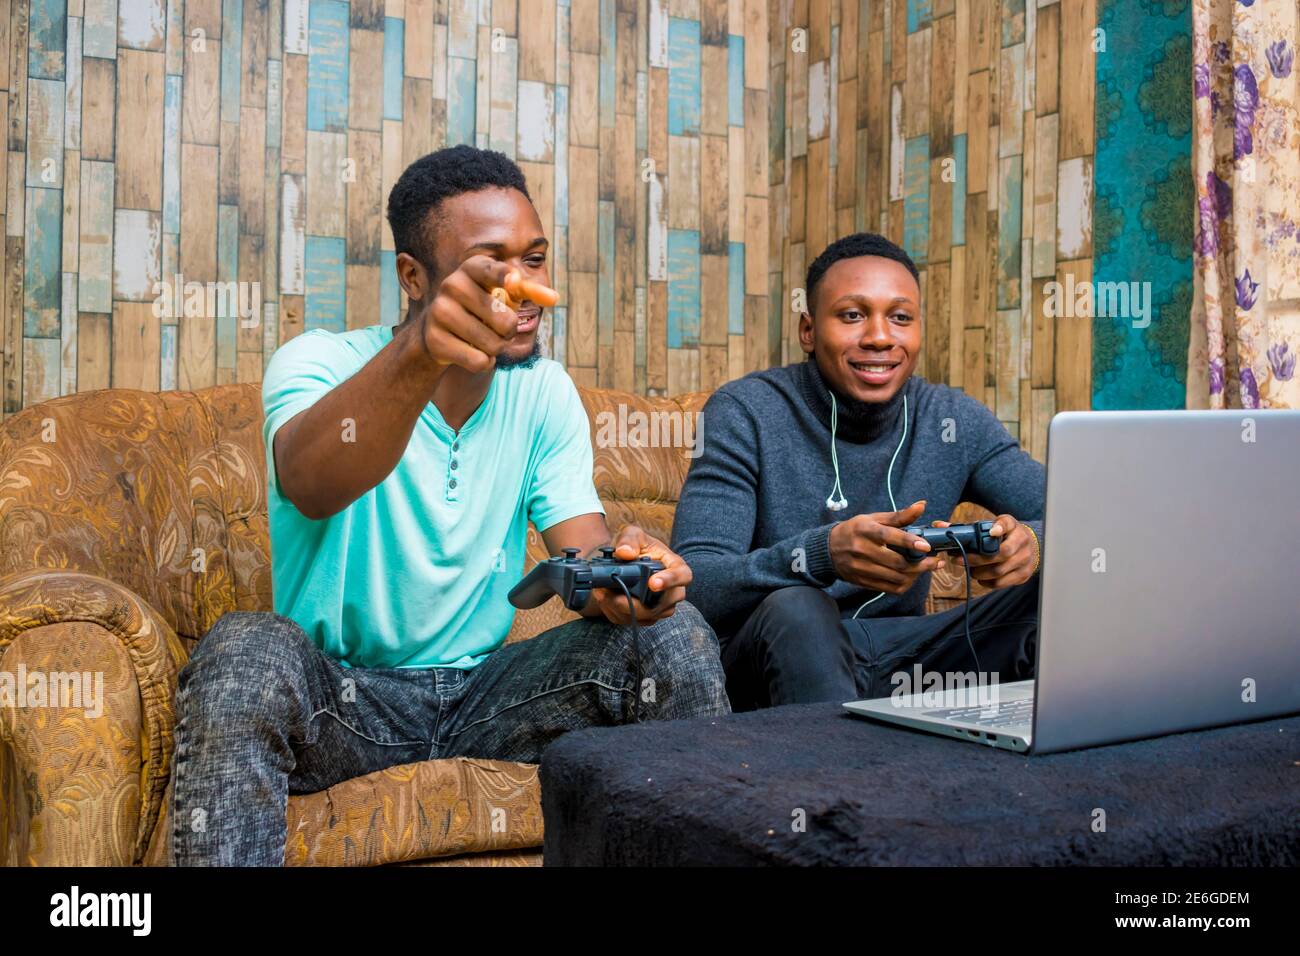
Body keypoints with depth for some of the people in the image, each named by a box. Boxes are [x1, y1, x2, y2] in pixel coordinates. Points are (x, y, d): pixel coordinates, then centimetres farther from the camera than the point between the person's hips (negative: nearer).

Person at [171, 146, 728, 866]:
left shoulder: (545, 392, 4)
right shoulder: (318, 362, -11)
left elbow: (582, 551, -4)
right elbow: (310, 487, -34)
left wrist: (619, 571, -31)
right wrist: (419, 352, -53)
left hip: (485, 691, 4)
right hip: (340, 693, -3)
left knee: (675, 635, -17)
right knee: (246, 650, -35)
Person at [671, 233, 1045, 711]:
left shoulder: (956, 421, 2)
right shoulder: (745, 413, -10)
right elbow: (690, 585, -20)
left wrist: (1032, 542, -27)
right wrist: (824, 553, -39)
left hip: (905, 662, 4)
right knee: (796, 609, -36)